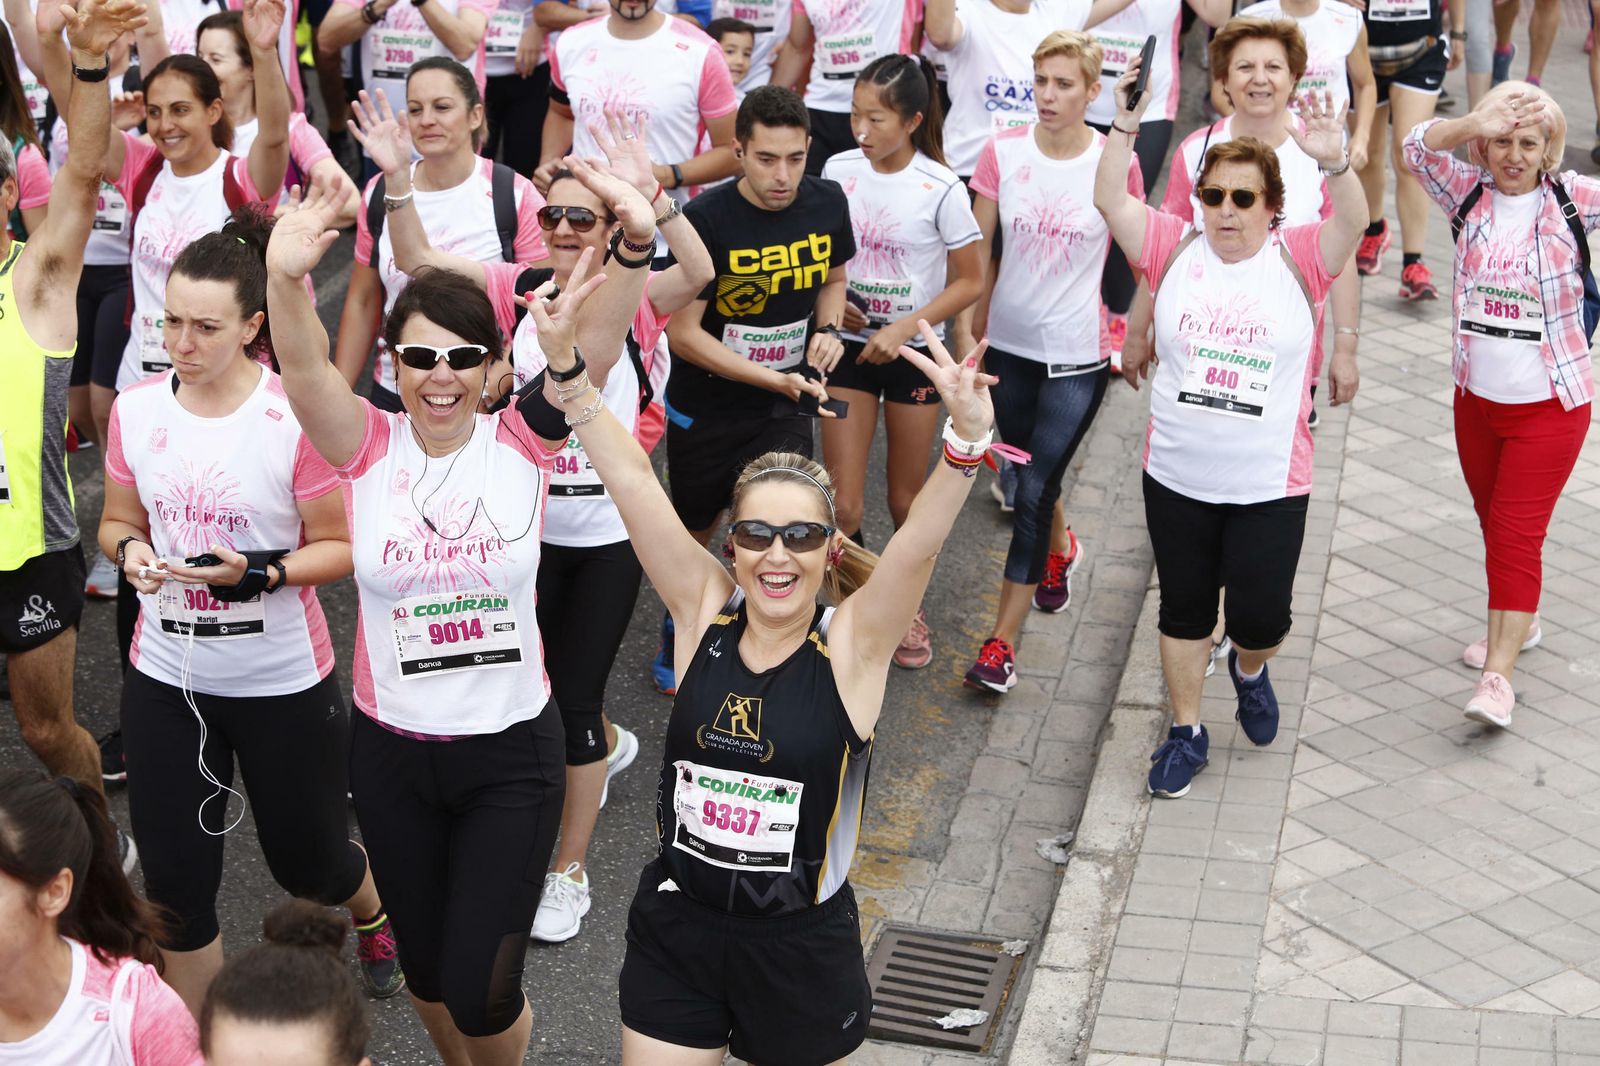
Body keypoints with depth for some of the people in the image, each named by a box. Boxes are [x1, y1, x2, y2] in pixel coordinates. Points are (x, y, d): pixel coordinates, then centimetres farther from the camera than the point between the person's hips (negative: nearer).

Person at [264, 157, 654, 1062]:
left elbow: (599, 341, -25)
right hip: (392, 751, 2)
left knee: (480, 992, 1)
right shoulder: (369, 448, -8)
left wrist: (637, 247, -45)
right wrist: (286, 279, -49)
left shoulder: (521, 443, -9)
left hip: (513, 755, -1)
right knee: (426, 969, 18)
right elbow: (303, 366, -27)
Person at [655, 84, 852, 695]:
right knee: (694, 535, 19)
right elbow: (683, 333, -21)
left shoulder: (827, 203, -9)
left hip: (785, 411, 2)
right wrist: (777, 379, -30)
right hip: (705, 409, -2)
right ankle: (678, 638, 47)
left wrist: (827, 330, -10)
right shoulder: (706, 220, -23)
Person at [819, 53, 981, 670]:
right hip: (850, 347, 2)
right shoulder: (838, 170, -5)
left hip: (912, 353, -2)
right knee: (842, 504, -3)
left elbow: (969, 281, -8)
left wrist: (906, 327, -19)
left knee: (906, 498, 11)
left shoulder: (941, 189, -15)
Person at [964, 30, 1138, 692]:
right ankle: (1061, 550, 53)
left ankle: (1002, 643, 1)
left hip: (1078, 354, -3)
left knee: (1036, 489, -6)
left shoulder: (1116, 163, -10)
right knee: (1032, 475, 19)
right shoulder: (1002, 153, -5)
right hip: (1009, 342, 3)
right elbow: (978, 253, 2)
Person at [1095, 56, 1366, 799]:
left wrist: (1334, 161, -42)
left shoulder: (1297, 259, -5)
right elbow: (1110, 202, -12)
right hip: (1177, 479, 2)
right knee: (1184, 606, 15)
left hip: (1270, 486, -2)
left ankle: (1249, 669, 42)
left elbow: (1354, 222, -23)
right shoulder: (1176, 250, -2)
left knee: (1260, 613, 5)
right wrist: (1125, 127, -27)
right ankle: (1186, 731, 32)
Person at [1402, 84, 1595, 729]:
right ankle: (1519, 622, 41)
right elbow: (1417, 148, -16)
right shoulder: (1470, 195, -2)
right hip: (1476, 399, 4)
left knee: (1516, 533, -6)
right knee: (1494, 524, 19)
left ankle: (1498, 677, -3)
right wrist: (1479, 124, -33)